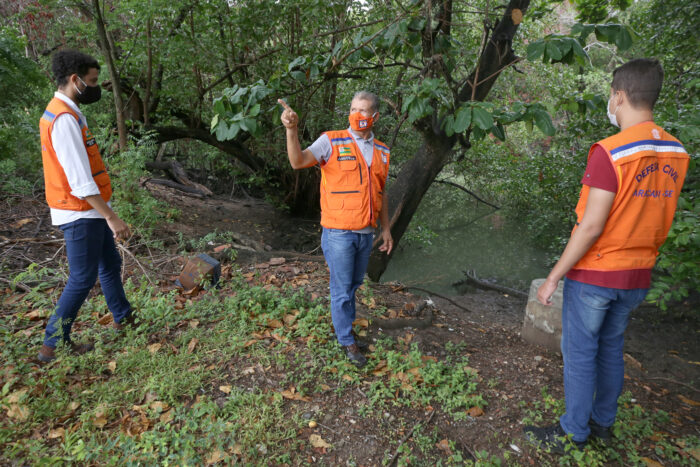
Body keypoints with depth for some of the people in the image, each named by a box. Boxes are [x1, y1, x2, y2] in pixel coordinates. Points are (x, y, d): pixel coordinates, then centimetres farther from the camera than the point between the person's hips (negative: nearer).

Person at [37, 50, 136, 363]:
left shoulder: (65, 114, 11)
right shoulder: (64, 119, -20)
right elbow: (80, 180, -26)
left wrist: (106, 214, 19)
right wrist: (111, 217, -26)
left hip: (89, 211, 10)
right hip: (81, 214, -10)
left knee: (111, 263, 20)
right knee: (82, 279, 1)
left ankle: (123, 317, 37)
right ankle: (53, 344, 15)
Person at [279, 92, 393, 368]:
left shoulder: (381, 151, 10)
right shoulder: (332, 142, -6)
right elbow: (298, 161, -19)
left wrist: (386, 229, 16)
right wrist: (291, 130, -34)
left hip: (366, 233, 5)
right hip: (339, 233, -5)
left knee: (354, 285, 18)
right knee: (342, 289, 5)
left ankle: (344, 327, 37)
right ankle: (347, 343, 21)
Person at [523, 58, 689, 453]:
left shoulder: (611, 152, -21)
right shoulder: (676, 153, 2)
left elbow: (591, 227, -22)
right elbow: (660, 219, 10)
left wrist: (553, 277, -15)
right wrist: (641, 259, 21)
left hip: (594, 274, -7)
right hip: (637, 277, 7)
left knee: (580, 354, 7)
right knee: (612, 348, 20)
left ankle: (573, 433, 22)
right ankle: (603, 423, 36)